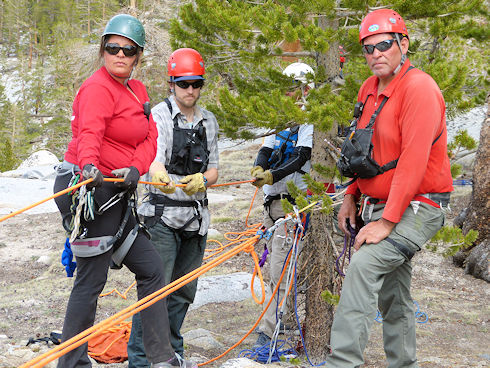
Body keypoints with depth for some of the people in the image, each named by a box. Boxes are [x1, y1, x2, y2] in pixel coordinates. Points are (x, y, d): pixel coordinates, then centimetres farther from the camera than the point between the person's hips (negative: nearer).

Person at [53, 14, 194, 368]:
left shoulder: (138, 90, 14)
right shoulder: (98, 88, -13)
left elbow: (149, 138, 5)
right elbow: (90, 132, -31)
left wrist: (135, 169, -15)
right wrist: (89, 166, -51)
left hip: (117, 193, 10)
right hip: (90, 189, -10)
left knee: (151, 269, 14)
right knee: (92, 279, -6)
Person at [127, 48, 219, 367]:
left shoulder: (209, 121, 12)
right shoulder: (160, 115, -6)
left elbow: (213, 169, 11)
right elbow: (154, 156, -23)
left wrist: (201, 180, -13)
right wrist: (159, 175, -46)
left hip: (197, 216, 6)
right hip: (163, 215, -6)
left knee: (184, 290, 11)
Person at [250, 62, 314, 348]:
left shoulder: (309, 120, -7)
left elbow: (300, 158, -17)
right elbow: (266, 149, 12)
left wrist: (272, 175, -27)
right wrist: (259, 168, -9)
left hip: (292, 200, -9)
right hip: (272, 199, 9)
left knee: (279, 270, -13)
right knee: (276, 262, 14)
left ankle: (268, 330, -15)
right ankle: (281, 316, 26)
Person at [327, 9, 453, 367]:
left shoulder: (419, 88, -17)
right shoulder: (369, 89, 10)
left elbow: (412, 162, -23)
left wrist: (387, 222, -23)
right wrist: (351, 197, 14)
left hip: (415, 208, -9)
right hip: (377, 204, 9)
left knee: (364, 264, -26)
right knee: (393, 295, 14)